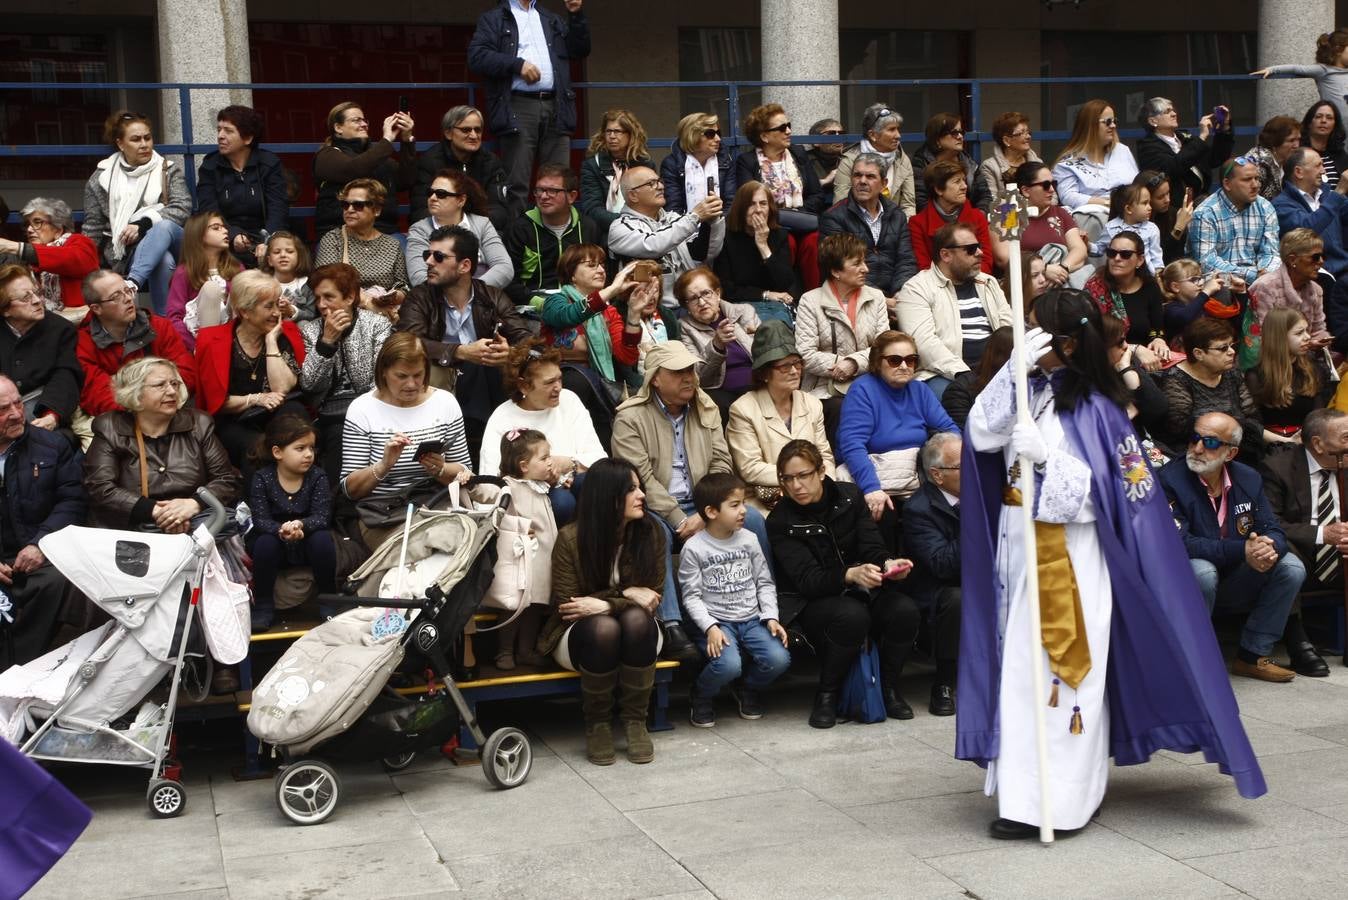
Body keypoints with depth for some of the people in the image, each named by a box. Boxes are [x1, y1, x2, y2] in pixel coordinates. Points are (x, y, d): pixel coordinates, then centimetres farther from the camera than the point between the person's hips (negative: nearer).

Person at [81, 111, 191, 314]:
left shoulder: (169, 170, 12)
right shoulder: (102, 177, 11)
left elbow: (183, 208, -3)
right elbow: (92, 227, 14)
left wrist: (144, 223, -16)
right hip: (127, 253, 0)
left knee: (164, 226, -36)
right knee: (163, 260, -36)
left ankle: (131, 284, -52)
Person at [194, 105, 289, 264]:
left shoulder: (270, 164, 5)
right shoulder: (209, 166, 8)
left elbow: (278, 209, -6)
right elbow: (208, 212, -4)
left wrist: (267, 243, -26)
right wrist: (232, 237, -25)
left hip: (263, 240, -1)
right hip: (225, 244, 1)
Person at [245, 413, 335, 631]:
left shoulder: (317, 476, -9)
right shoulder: (262, 478, -11)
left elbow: (322, 517, -18)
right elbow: (261, 520, -18)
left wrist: (300, 525, -40)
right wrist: (281, 530, -40)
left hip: (307, 544, 1)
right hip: (276, 542, 0)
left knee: (323, 539, -29)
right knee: (265, 542, -31)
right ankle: (264, 607, -15)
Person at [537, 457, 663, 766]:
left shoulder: (650, 532, -8)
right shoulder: (571, 538, -15)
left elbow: (652, 596, -8)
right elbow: (566, 605, -12)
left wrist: (605, 604, -24)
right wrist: (625, 594, -20)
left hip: (636, 635, 2)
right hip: (581, 635, -2)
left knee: (636, 619, -34)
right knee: (603, 627, -36)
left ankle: (635, 720, -20)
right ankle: (597, 723, -16)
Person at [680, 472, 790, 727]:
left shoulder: (748, 540, 7)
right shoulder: (694, 548, -6)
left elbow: (765, 583, 10)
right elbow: (692, 596, -6)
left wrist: (771, 617, -4)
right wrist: (710, 628, -18)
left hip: (752, 619, 4)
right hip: (716, 622, -4)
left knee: (779, 658, -21)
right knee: (728, 665, -31)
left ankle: (748, 689, 13)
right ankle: (702, 697, 4)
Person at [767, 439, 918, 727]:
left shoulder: (849, 496, 1)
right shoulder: (780, 521, -9)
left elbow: (872, 548, -2)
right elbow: (807, 579, -18)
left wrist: (888, 564, -27)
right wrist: (851, 574, -38)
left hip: (863, 588, 4)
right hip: (814, 600, -4)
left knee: (905, 610, -27)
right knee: (852, 616, -37)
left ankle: (888, 687, -3)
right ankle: (827, 694, -15)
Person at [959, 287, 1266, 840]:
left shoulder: (1093, 405, -9)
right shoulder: (1026, 390, 7)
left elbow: (1106, 488, -13)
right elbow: (981, 434, -7)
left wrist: (1046, 456, -25)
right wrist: (1014, 370, -16)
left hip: (1070, 553, -6)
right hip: (1018, 545, 6)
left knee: (1066, 669, -3)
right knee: (1020, 667, 9)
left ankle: (1061, 799, 4)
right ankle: (1023, 789, 18)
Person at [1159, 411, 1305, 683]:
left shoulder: (1249, 479, 1)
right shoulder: (1170, 480, -18)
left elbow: (1274, 530, 0)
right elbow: (1181, 543, -25)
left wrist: (1269, 547, -26)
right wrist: (1242, 550, -33)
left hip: (1236, 584, 6)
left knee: (1291, 567, -11)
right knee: (1202, 571, -36)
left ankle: (1253, 655, -2)